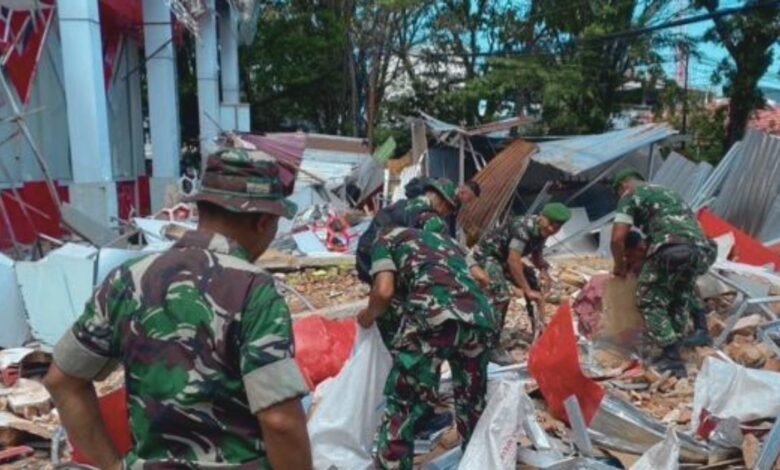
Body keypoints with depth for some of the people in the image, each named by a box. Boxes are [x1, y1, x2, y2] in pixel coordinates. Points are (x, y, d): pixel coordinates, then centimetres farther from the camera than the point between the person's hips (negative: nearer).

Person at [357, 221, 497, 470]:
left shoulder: (388, 237, 21)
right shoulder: (448, 240, 37)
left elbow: (384, 291, 6)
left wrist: (368, 316, 25)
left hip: (433, 316, -5)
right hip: (481, 317, 6)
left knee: (402, 405, 5)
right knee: (472, 402, 24)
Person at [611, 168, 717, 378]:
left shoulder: (631, 195, 14)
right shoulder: (669, 193, 36)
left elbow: (617, 238, 3)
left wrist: (619, 265, 22)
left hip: (672, 250, -7)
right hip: (702, 250, 7)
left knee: (651, 302, 6)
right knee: (682, 291, 30)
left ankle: (672, 359, 0)